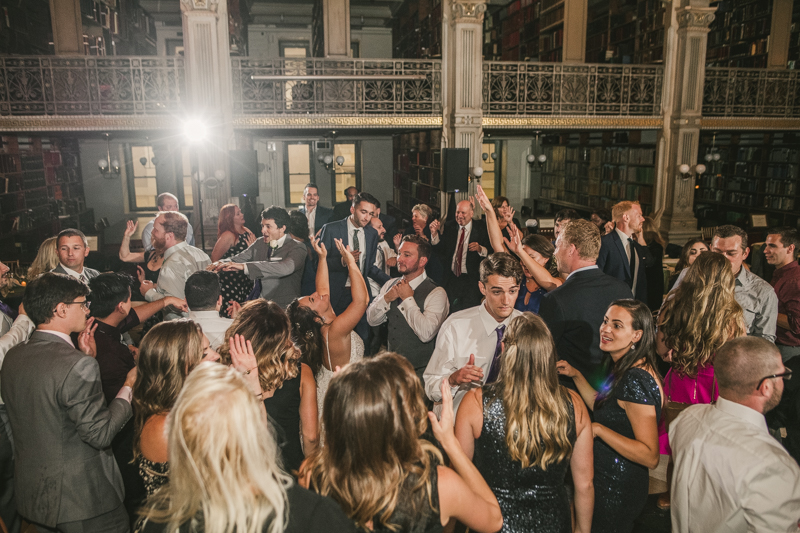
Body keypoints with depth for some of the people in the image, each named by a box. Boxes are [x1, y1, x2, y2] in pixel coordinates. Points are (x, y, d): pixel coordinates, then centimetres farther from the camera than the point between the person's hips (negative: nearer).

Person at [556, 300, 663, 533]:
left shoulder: (636, 380, -26)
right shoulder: (625, 371, 3)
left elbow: (650, 457, -27)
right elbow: (603, 408, 17)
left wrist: (598, 429, -29)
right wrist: (576, 375, 9)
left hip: (615, 494, -9)